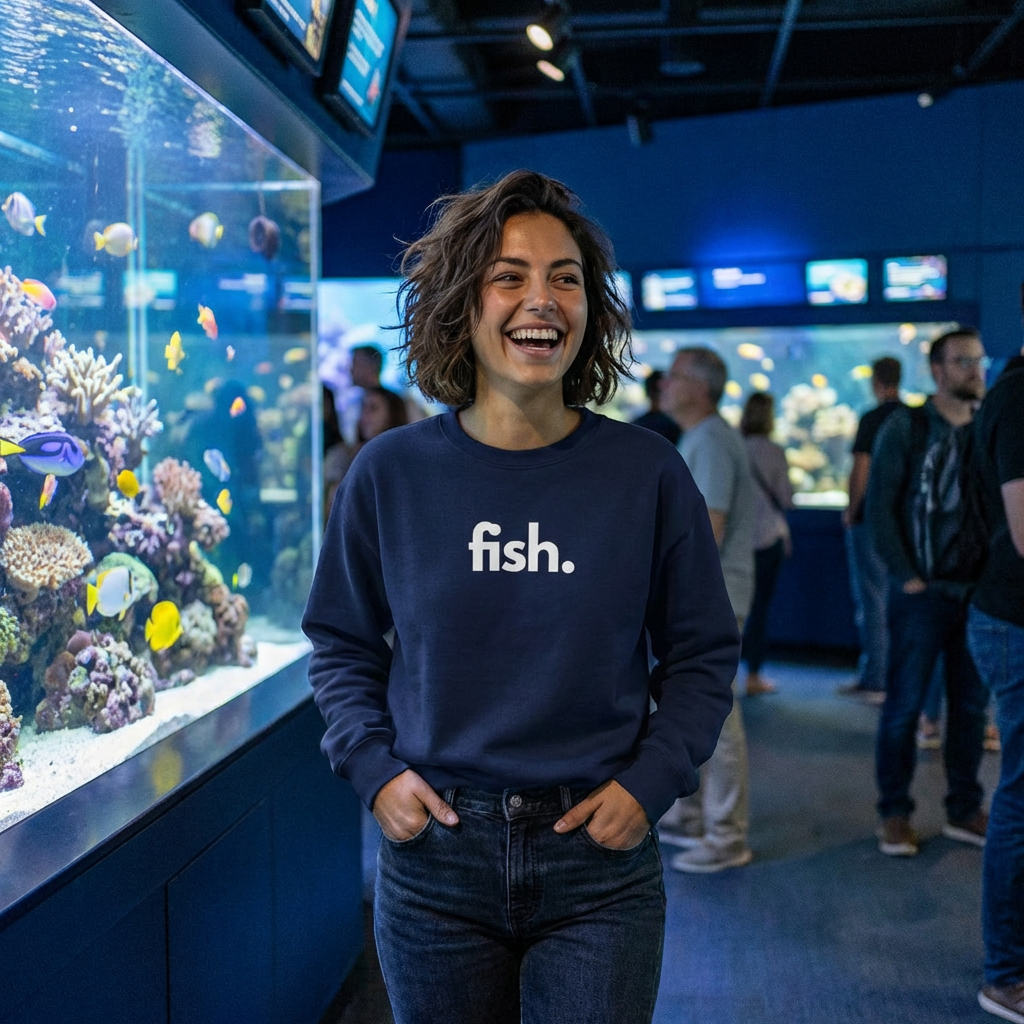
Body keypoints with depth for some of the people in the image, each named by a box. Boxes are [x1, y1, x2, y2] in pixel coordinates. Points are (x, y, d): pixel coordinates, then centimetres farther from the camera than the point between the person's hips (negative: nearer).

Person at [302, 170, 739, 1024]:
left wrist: (650, 781, -6)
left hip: (599, 862, -1)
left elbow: (703, 655, 5)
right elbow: (341, 643, 10)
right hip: (434, 856, 1)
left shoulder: (646, 473, -4)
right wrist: (373, 767, -3)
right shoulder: (391, 473, -3)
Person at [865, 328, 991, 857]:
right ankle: (894, 813, 12)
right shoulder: (905, 427, -4)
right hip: (922, 591, -4)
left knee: (971, 704, 10)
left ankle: (964, 810, 21)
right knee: (905, 704, 2)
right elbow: (879, 506, -8)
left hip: (978, 591, 5)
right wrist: (905, 575, -12)